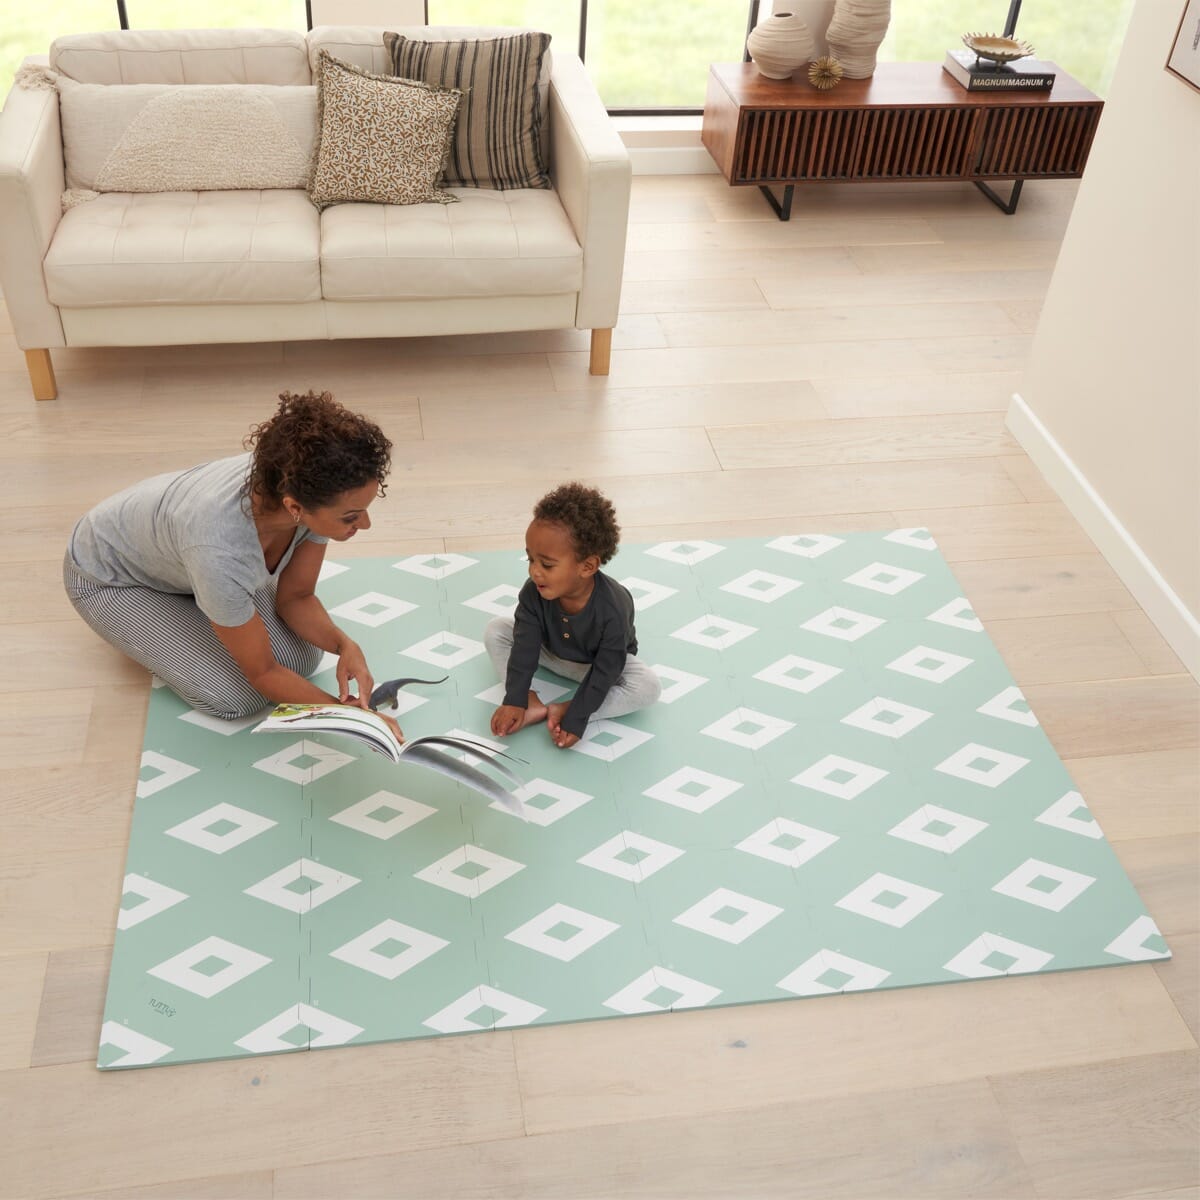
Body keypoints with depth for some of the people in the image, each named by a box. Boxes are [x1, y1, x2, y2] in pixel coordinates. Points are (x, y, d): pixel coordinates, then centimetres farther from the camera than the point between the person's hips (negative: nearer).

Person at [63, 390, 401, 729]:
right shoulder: (221, 550, -44)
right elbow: (262, 672, -26)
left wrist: (344, 644, -27)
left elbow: (295, 598, -11)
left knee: (302, 657, -4)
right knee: (237, 695, -15)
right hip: (109, 575, -5)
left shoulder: (314, 488, -29)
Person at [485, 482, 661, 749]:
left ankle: (564, 709, -27)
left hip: (600, 661, -3)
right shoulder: (533, 592, -28)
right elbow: (525, 648, -22)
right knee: (495, 631, -12)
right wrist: (514, 700, -28)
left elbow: (603, 672, -32)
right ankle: (532, 704, -24)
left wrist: (575, 719, -33)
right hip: (551, 652, 3)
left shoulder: (613, 609, -38)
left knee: (649, 687, -29)